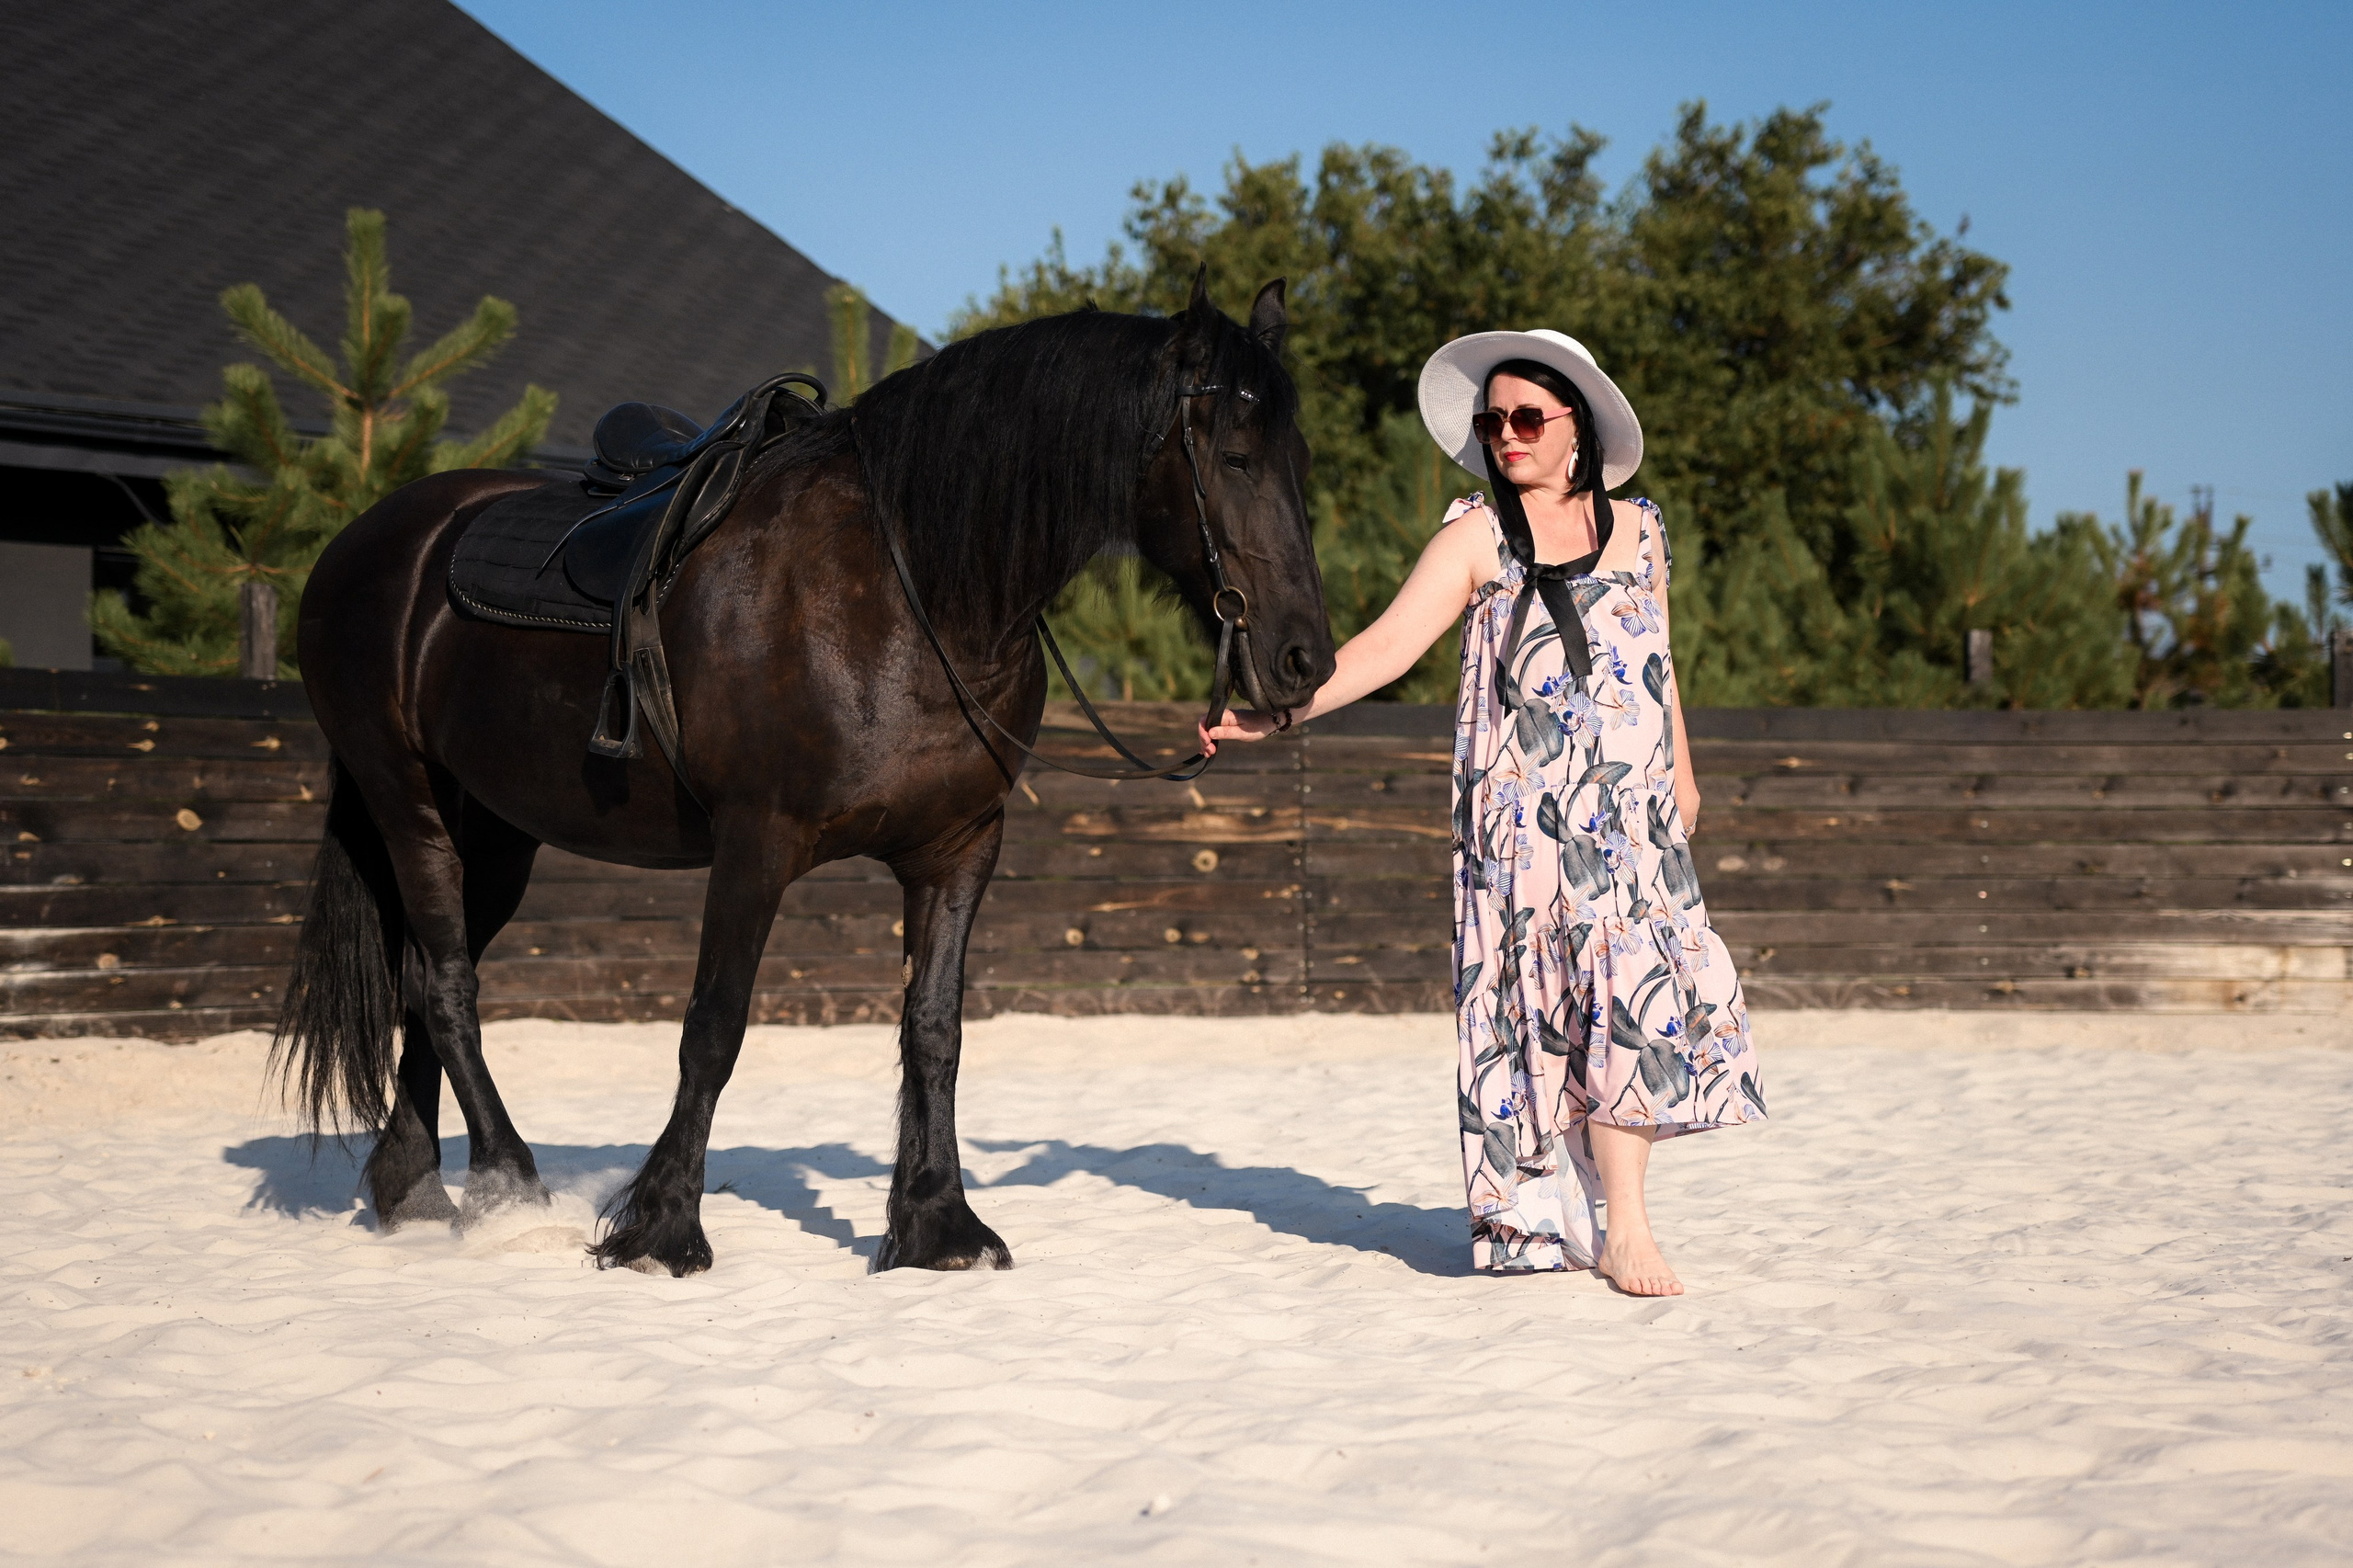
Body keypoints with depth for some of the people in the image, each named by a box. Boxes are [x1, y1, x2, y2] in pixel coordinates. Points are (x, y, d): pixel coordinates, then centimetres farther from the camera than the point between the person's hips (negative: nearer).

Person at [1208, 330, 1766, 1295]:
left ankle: (1615, 1222, 3)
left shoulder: (1638, 530, 11)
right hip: (1523, 809, -3)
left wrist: (1682, 774, 26)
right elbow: (1388, 644, -8)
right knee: (1546, 995, -5)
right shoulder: (1477, 538, 1)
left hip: (1632, 807, 3)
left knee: (1640, 986, -5)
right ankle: (1620, 1228, 2)